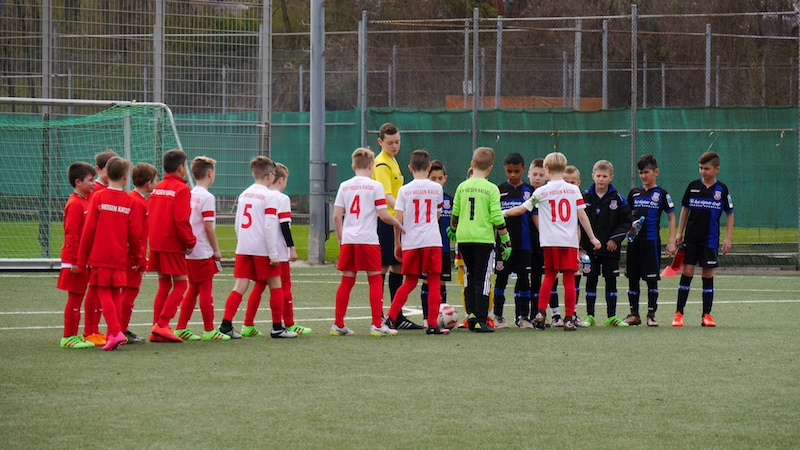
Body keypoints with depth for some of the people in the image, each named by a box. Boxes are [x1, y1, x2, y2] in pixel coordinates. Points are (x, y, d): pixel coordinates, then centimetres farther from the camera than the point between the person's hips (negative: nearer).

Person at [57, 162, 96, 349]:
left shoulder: (86, 201, 13)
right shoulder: (75, 204, -15)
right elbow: (71, 234, -19)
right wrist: (75, 260, -20)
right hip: (75, 260, -9)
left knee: (78, 297, 11)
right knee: (74, 297, -4)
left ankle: (73, 335, 16)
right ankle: (68, 337, 0)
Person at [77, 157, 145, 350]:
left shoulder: (98, 197, -4)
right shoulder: (130, 201, 0)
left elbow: (88, 230, -4)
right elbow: (135, 234, 3)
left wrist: (82, 259, 3)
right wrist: (140, 258, 18)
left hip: (99, 256, -2)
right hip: (120, 257, 2)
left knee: (104, 293, -3)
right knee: (116, 295, 12)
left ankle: (115, 332, -18)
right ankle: (112, 334, 14)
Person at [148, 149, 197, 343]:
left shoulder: (157, 188, 12)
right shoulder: (181, 189, -11)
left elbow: (149, 216, 11)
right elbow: (182, 220, -18)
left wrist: (153, 238, 16)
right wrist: (190, 241, -9)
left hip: (156, 244, 8)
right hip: (173, 245, -8)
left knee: (164, 285, 13)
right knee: (180, 285, -2)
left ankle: (157, 330, 10)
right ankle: (162, 325, -13)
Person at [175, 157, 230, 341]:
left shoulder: (189, 195, 9)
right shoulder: (207, 197, -13)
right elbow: (208, 226, -16)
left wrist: (188, 245, 18)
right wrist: (216, 250, -8)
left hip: (189, 251, 8)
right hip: (203, 251, -8)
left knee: (193, 289, 14)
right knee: (206, 289, -2)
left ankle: (181, 328, 13)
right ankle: (209, 330, 2)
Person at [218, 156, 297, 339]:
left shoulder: (244, 195, 12)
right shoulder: (270, 196, -8)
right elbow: (270, 226, -14)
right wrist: (273, 254, -12)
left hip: (243, 248, 6)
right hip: (262, 249, -6)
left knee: (240, 286, 2)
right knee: (275, 286, 7)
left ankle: (226, 325, -10)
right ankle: (277, 328, 8)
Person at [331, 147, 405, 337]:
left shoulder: (344, 186, 8)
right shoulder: (375, 186, -4)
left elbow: (336, 216, 6)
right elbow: (383, 215, -8)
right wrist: (398, 224, 9)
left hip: (348, 240, 4)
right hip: (368, 240, -4)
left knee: (346, 281, 10)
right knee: (375, 280, 2)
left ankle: (338, 324, 10)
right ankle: (377, 325, -2)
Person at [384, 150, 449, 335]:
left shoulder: (404, 190, 0)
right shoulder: (437, 188, 3)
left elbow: (397, 219, -3)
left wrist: (397, 243, 7)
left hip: (410, 243, 1)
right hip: (432, 241, -1)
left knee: (410, 282, 13)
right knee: (434, 283, 4)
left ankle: (390, 318, 5)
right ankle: (432, 324, 1)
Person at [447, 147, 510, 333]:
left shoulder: (462, 187, 6)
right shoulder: (491, 189, -5)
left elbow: (455, 213, 13)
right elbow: (497, 218, -9)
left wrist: (452, 230, 32)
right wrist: (506, 241, -1)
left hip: (464, 239, 4)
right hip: (484, 239, -4)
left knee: (470, 275, 17)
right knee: (482, 278, -2)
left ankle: (471, 313, 9)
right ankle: (481, 321, -5)